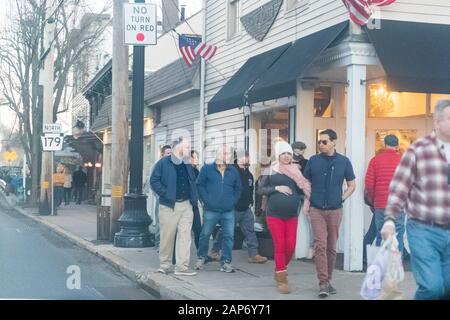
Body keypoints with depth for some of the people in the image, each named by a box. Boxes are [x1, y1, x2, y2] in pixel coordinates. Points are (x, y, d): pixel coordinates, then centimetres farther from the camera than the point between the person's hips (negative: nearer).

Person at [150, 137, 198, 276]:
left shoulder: (187, 165, 15)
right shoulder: (163, 163, -3)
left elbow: (192, 182, 24)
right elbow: (154, 181, -6)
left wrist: (194, 198, 11)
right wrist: (164, 194, -14)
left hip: (186, 205, 5)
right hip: (169, 206, -5)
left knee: (185, 235, -2)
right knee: (167, 236, 1)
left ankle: (182, 266, -1)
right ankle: (164, 265, 14)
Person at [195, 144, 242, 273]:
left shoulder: (233, 171, 11)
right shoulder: (207, 169, 1)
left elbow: (238, 188, 15)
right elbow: (199, 185, 0)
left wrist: (233, 201, 3)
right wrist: (206, 200, -7)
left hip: (228, 211, 3)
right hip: (211, 210, -2)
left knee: (229, 236, -1)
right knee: (205, 234, 7)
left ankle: (226, 262, 6)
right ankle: (201, 257, 25)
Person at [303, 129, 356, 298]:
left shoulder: (343, 161, 1)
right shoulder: (313, 160, 2)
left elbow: (351, 185, 10)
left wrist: (342, 199, -1)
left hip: (335, 211, 1)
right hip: (317, 210, -1)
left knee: (331, 247, 8)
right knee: (320, 245, -11)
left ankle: (328, 279, 21)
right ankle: (323, 283, -11)